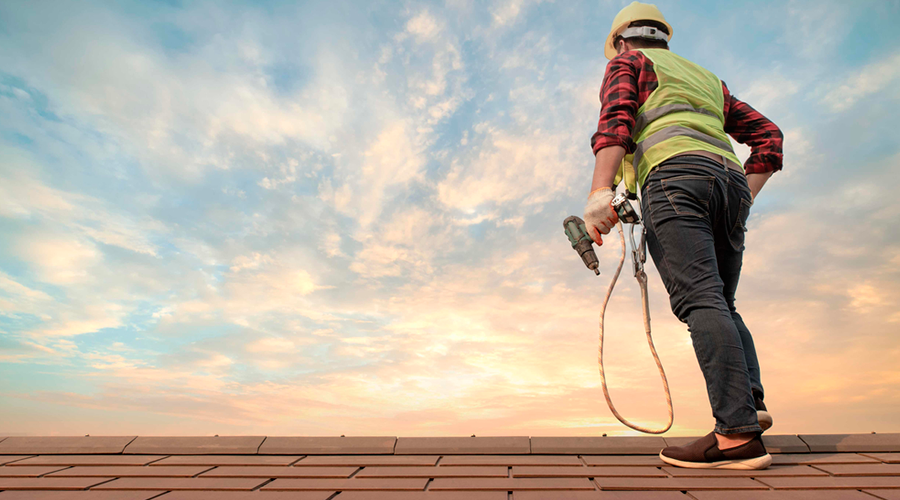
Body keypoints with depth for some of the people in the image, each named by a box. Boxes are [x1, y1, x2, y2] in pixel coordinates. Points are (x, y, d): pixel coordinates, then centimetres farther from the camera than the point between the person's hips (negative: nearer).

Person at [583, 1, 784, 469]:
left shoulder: (628, 62, 20)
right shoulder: (705, 76, 38)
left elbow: (616, 119, -4)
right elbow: (768, 136, 29)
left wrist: (600, 191, -18)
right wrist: (744, 197, 22)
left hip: (673, 174, -7)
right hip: (729, 179, 7)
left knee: (699, 300, -17)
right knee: (720, 304, 10)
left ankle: (738, 433, -23)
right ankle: (751, 403, -3)